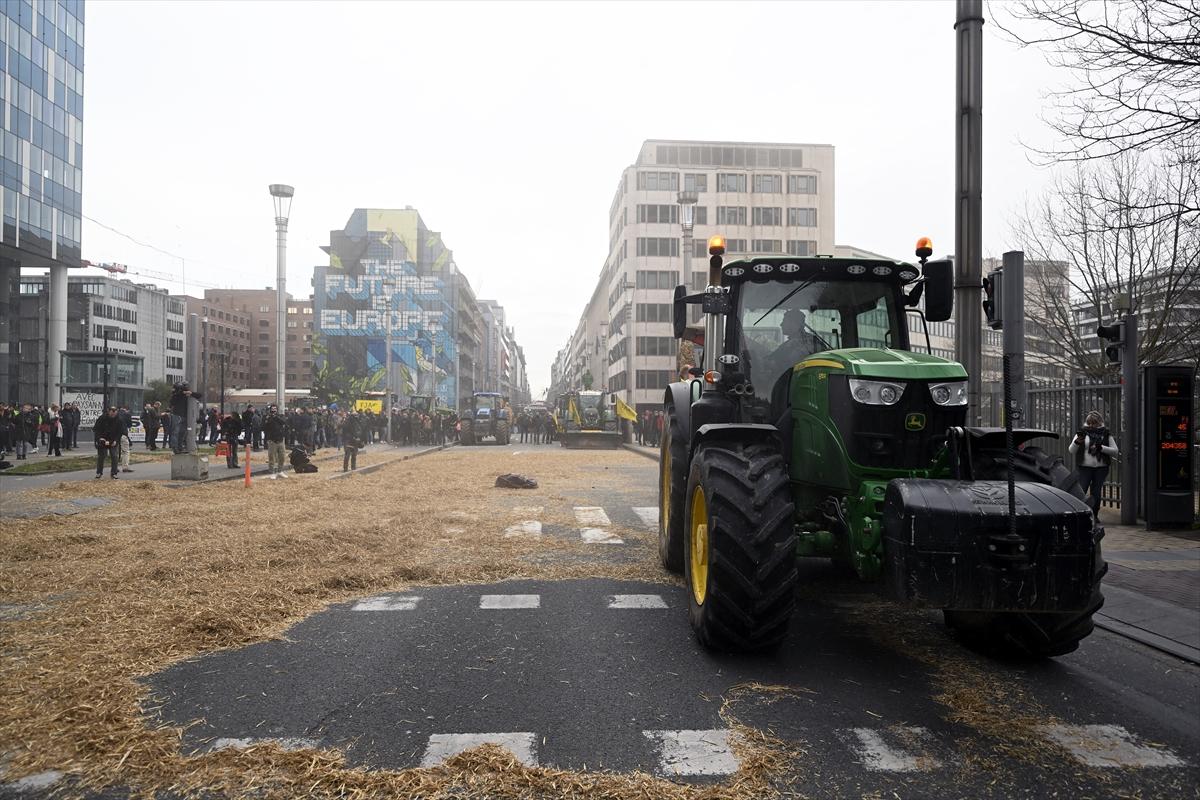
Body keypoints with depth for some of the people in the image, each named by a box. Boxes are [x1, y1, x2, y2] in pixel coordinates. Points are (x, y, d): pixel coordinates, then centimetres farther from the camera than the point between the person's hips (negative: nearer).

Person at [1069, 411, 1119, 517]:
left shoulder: (1106, 435, 8)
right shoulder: (1082, 433, 6)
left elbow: (1115, 451, 2)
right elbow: (1071, 451, 1)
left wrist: (1101, 448, -14)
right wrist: (1077, 442, -20)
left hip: (1101, 468, 1)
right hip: (1084, 468, -1)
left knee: (1096, 494, 6)